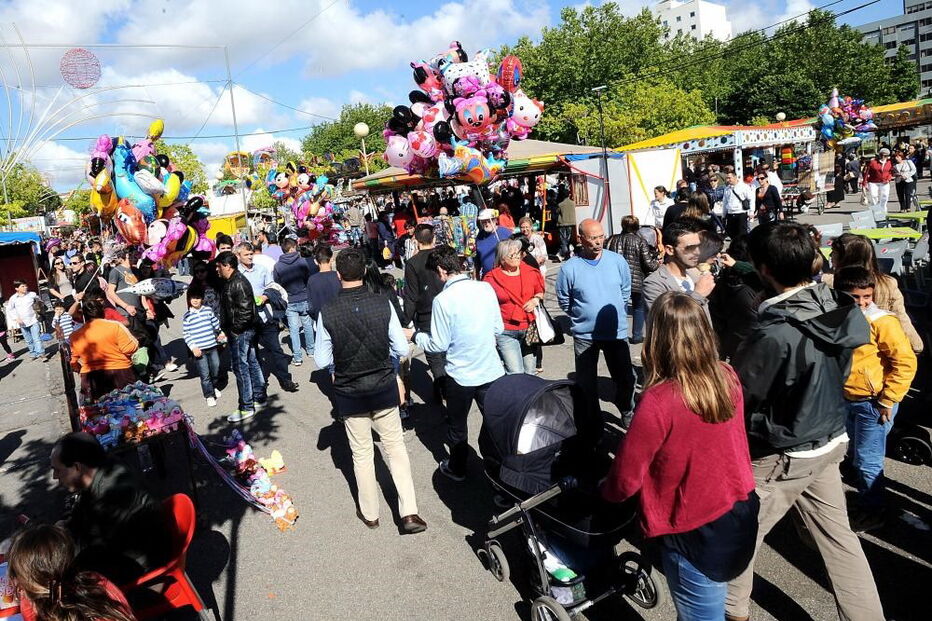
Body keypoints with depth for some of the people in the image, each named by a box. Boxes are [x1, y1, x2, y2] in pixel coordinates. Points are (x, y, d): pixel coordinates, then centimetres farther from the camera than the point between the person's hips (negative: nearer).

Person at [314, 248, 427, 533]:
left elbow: (322, 361, -9)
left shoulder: (327, 312, -15)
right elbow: (402, 349, -9)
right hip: (384, 388, 1)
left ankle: (370, 513, 32)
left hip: (349, 392, 0)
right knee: (396, 448, 15)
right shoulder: (383, 304, -14)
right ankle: (409, 513, 11)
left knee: (362, 454, 16)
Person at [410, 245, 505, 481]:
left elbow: (439, 344, -12)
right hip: (491, 371, 3)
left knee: (457, 426, 19)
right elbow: (498, 328, 4)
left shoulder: (443, 300, -18)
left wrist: (415, 335, 5)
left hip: (460, 375, -3)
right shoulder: (486, 288, -6)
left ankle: (456, 469, 37)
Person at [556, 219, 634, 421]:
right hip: (584, 335, -1)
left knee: (625, 378, 12)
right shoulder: (570, 268, -11)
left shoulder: (617, 261, -5)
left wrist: (614, 313, 10)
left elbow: (626, 291, 11)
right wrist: (583, 316, 5)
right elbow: (564, 302, 2)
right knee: (586, 383, 11)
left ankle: (627, 411, 41)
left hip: (617, 331, 1)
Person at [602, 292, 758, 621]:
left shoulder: (658, 401, -27)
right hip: (741, 515, 6)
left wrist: (605, 493, 5)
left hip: (696, 533, -6)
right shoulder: (728, 378, -8)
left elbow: (626, 479, -16)